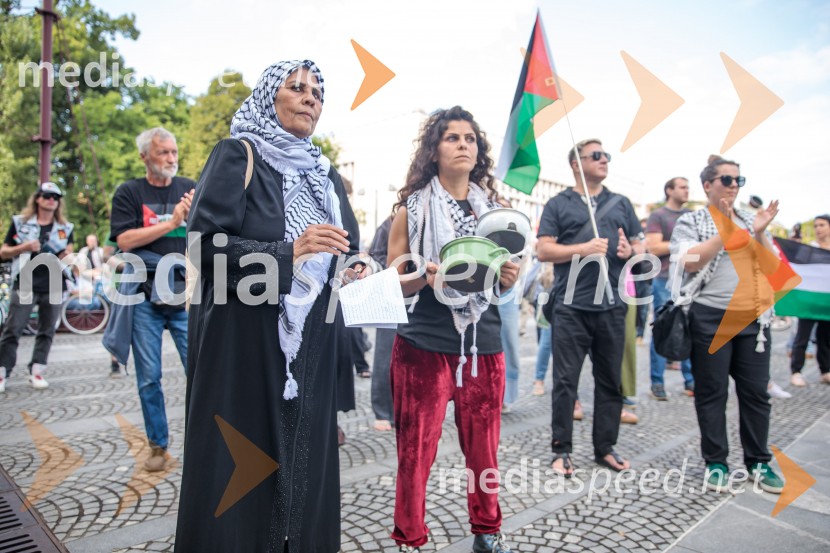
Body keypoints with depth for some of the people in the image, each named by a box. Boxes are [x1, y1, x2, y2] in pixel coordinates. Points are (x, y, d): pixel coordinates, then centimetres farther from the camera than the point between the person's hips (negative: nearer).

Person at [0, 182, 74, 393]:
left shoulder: (65, 228, 12)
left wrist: (67, 256, -11)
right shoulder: (20, 222, 8)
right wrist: (23, 247, -11)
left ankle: (36, 372, 13)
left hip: (53, 286, 2)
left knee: (46, 332, 5)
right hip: (25, 285, -2)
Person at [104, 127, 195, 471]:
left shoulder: (190, 189, 10)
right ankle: (158, 445, 19)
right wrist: (171, 224, -12)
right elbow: (124, 240, -7)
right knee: (148, 377, 6)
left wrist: (193, 217, -13)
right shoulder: (129, 193, 5)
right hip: (145, 296, -1)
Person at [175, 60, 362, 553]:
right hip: (244, 341, -5)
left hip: (309, 349, 6)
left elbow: (346, 250, 17)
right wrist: (287, 252, -24)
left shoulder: (326, 174, 15)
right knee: (238, 468, 2)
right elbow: (205, 241, -13)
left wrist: (352, 271, -5)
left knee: (303, 460, 10)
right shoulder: (238, 155, -3)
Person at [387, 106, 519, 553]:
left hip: (483, 343, 3)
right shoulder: (412, 207, 2)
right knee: (416, 448, 1)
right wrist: (426, 276, -18)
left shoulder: (493, 208, 11)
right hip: (424, 344, -3)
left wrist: (509, 278, -4)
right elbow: (392, 283, 1)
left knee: (483, 447, 9)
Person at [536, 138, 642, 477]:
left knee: (610, 380, 10)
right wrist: (584, 248, -17)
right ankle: (562, 449, 12)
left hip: (612, 306, 4)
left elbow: (639, 247, 17)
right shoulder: (558, 204, 4)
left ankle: (605, 447, 24)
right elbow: (543, 250, -5)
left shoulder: (621, 203, 15)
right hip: (571, 307, -4)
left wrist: (630, 251, -6)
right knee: (565, 380, 1)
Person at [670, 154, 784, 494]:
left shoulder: (750, 220, 15)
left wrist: (760, 233, -6)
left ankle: (758, 460, 22)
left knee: (756, 391, 8)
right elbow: (690, 262, -14)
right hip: (711, 319, -4)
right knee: (712, 392, 2)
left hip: (754, 319, 5)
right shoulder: (690, 222, 2)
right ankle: (715, 461, 14)